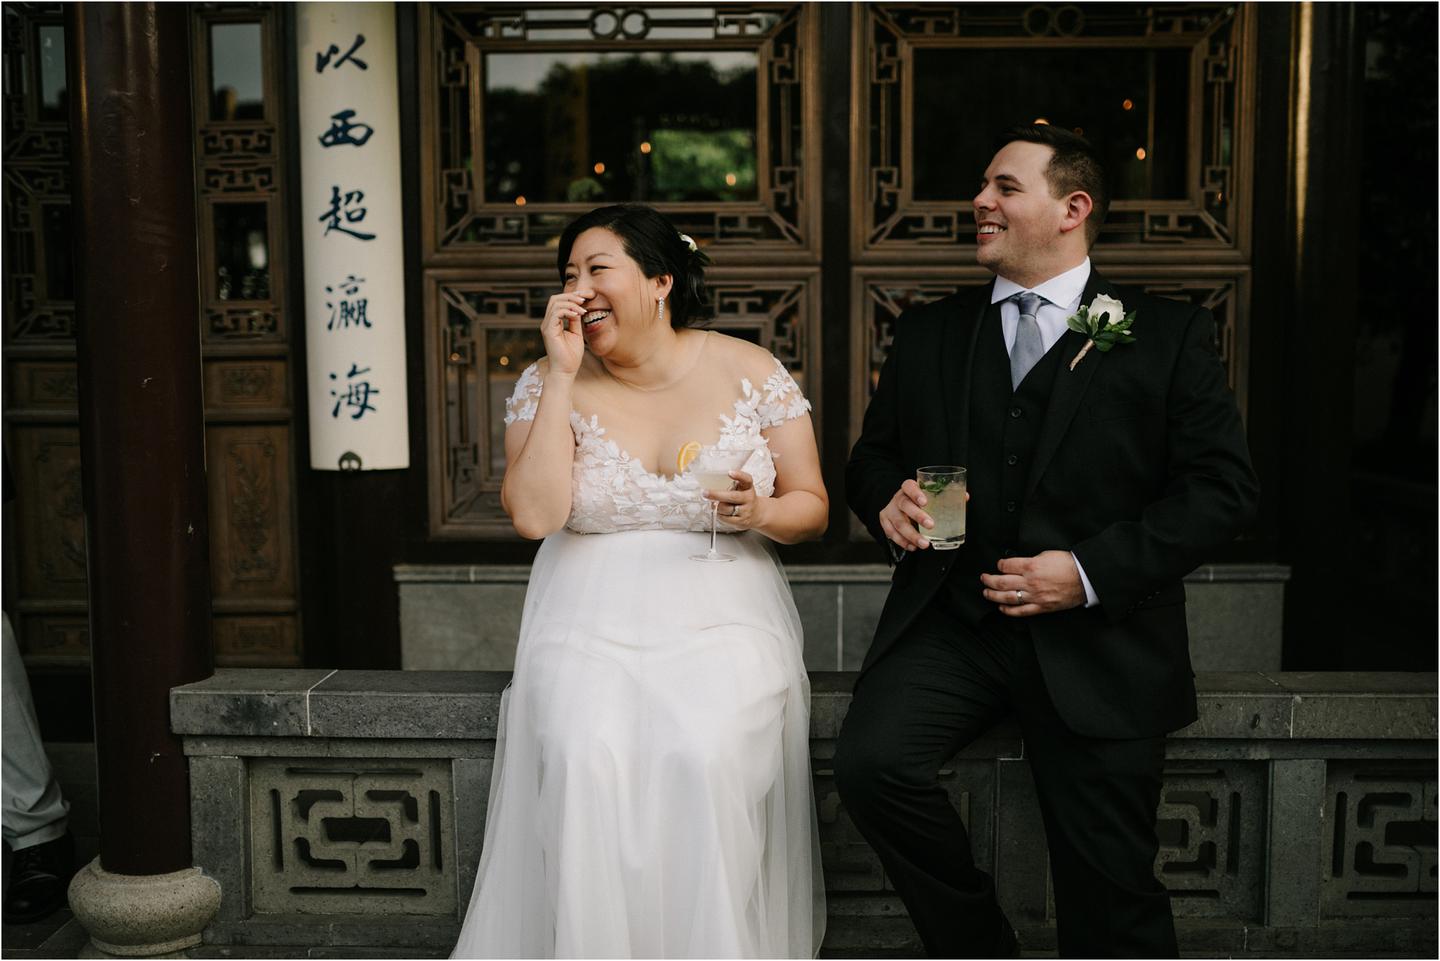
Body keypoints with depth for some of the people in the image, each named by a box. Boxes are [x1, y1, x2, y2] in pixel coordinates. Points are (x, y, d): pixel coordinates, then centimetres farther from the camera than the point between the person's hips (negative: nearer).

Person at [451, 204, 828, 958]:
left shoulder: (751, 373, 2)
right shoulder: (549, 384, 3)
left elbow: (812, 507, 9)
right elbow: (533, 514, -12)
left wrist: (760, 513, -14)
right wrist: (563, 374, -11)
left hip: (722, 621, 0)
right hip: (589, 623, 1)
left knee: (705, 755, -29)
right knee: (585, 757, -29)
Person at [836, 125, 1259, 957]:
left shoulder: (1169, 334, 2)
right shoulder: (929, 332, 13)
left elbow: (1224, 487, -4)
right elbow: (873, 452, 20)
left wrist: (1091, 572, -15)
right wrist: (888, 499, -5)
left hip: (1099, 641, -2)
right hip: (951, 620, 3)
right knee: (870, 762, -23)